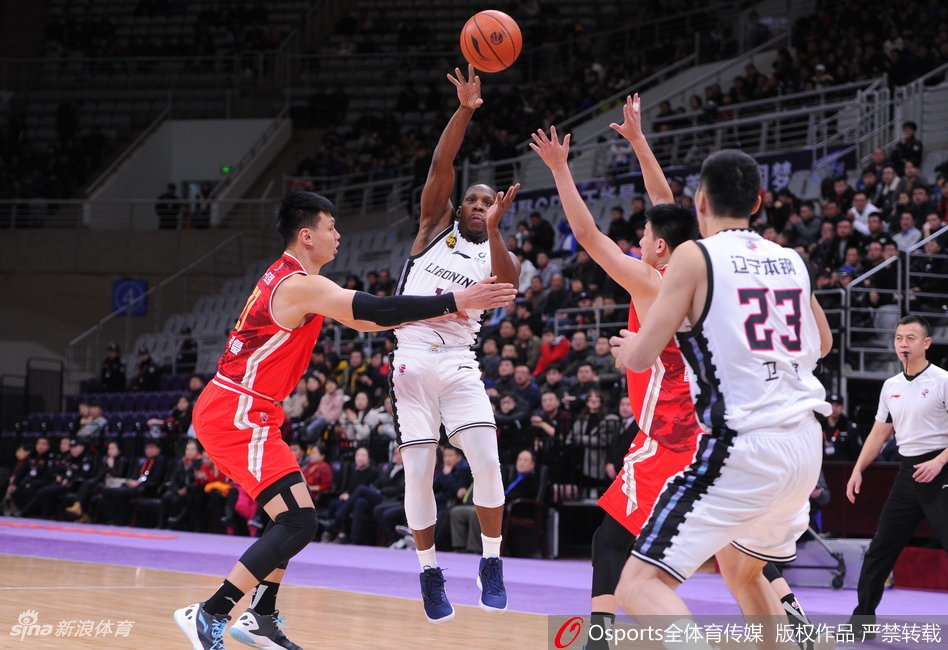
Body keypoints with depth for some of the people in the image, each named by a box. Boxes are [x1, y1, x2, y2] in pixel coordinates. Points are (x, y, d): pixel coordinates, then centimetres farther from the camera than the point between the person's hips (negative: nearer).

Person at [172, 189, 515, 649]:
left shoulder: (286, 278, 16)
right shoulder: (301, 285, -16)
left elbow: (359, 319, 21)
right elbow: (375, 310, -24)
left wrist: (434, 312, 15)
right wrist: (454, 302, -21)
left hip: (235, 412, 11)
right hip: (235, 416, -11)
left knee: (293, 517, 18)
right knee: (298, 522, -14)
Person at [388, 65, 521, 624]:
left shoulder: (500, 254, 10)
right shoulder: (436, 226, 10)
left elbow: (507, 285, -14)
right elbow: (441, 165, -5)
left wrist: (494, 229, -26)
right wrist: (465, 111, -16)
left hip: (460, 362, 0)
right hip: (413, 359, 0)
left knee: (488, 463, -14)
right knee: (419, 474, -3)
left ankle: (492, 563, 1)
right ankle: (430, 571, 12)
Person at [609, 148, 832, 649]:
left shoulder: (695, 256, -5)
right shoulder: (792, 260, 13)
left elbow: (640, 357, -7)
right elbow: (821, 344, 31)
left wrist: (626, 346, 16)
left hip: (741, 448, -7)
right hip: (806, 445, 7)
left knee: (640, 586, -10)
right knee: (740, 569, 32)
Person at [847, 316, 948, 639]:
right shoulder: (891, 386, 12)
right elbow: (879, 434, 19)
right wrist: (857, 470, 11)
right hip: (907, 475, 7)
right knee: (880, 550, 9)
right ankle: (863, 620, 20)